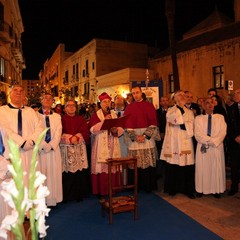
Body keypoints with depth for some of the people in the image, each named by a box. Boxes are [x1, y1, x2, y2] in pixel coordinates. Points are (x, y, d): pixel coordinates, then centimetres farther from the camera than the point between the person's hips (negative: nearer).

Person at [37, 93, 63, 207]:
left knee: (53, 173, 5)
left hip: (54, 149, 3)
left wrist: (51, 145, -10)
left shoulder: (57, 116, 11)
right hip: (39, 149, -3)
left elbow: (58, 132, 3)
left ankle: (52, 198, 14)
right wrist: (44, 145, -14)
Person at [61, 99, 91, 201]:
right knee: (67, 172, -4)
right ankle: (67, 195, 7)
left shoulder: (81, 119, 14)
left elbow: (85, 132, 2)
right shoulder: (61, 119, 7)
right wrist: (70, 139, -17)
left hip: (80, 149, 2)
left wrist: (77, 137, -15)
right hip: (66, 149, -2)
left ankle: (79, 194, 10)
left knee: (80, 171, -1)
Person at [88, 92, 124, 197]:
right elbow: (93, 129, -13)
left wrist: (116, 130, -12)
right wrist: (104, 121, -20)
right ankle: (101, 191, 7)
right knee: (102, 167, -5)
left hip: (113, 146, 4)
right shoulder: (96, 115, 2)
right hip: (101, 147, -3)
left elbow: (121, 129, 9)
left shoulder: (114, 114, 13)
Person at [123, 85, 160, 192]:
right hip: (133, 139, 1)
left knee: (148, 163, 0)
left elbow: (153, 122, -2)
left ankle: (148, 186, 12)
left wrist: (145, 136, -13)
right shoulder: (129, 108, 9)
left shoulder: (149, 106, 6)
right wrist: (135, 137, -11)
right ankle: (137, 186, 12)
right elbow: (127, 124, 1)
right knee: (135, 164, 1)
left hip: (148, 138, -1)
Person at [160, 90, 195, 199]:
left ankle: (188, 189, 15)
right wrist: (180, 106, -8)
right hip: (173, 142, -2)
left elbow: (190, 127, -1)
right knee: (173, 166, 1)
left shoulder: (189, 112, 13)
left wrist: (178, 124, -9)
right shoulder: (170, 110, 6)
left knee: (187, 167, 1)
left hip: (186, 143, 2)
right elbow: (176, 120, -14)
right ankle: (173, 188, 16)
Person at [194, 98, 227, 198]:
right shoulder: (198, 118, 5)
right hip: (203, 147, -1)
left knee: (217, 168, 5)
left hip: (217, 147, 1)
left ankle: (216, 190, 15)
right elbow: (197, 134, -4)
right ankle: (201, 189, 12)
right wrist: (209, 140, -14)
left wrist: (213, 142, -14)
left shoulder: (220, 117, 8)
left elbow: (223, 132, -3)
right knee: (202, 169, 2)